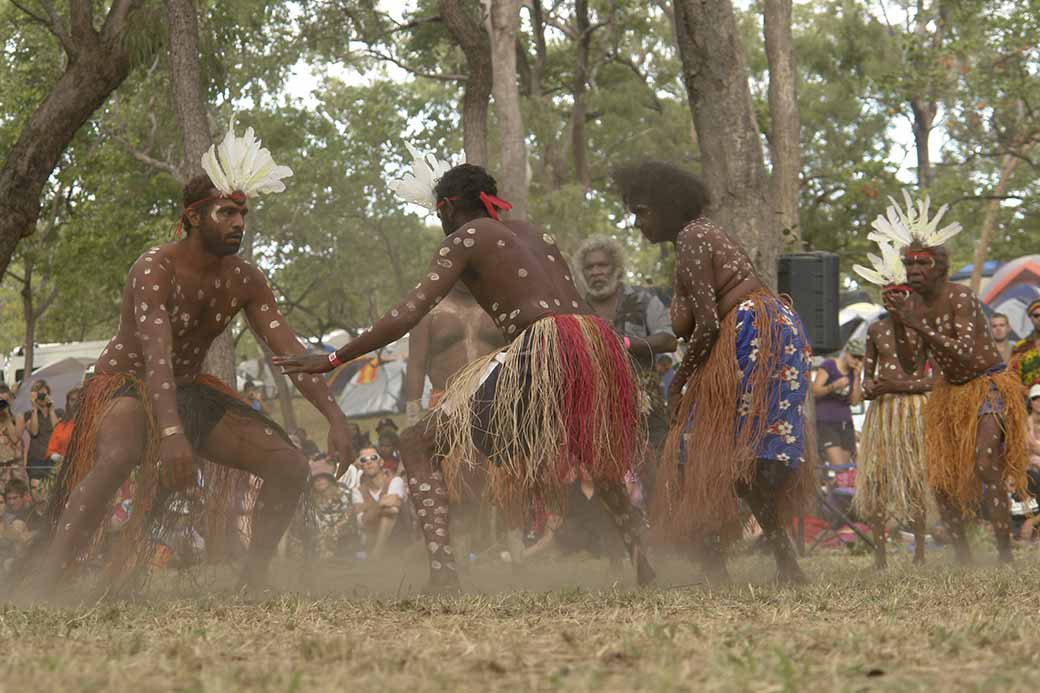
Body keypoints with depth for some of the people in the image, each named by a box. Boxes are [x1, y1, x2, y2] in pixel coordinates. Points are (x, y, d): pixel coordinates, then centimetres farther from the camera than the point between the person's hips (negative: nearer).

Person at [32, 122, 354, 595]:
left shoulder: (244, 281, -3)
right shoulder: (155, 270, -24)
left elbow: (289, 352, -4)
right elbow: (155, 357, -37)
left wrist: (334, 416, -16)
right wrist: (172, 433, -50)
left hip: (191, 391, 7)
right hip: (127, 384, -7)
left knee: (290, 466, -5)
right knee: (117, 456, -41)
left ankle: (254, 577, 5)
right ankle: (44, 587, -43)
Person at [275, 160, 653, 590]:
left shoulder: (465, 239, 7)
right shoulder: (532, 233, 27)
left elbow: (410, 313, -2)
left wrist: (333, 360, 2)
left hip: (539, 355, -7)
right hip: (600, 345, 7)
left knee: (418, 445, -1)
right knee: (591, 450, 38)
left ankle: (443, 574, -18)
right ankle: (641, 562, 30)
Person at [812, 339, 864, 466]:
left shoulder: (853, 373, 7)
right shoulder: (828, 366, -10)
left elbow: (855, 401, 0)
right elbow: (814, 391, -18)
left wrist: (857, 376, -9)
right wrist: (834, 386, -36)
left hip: (844, 424, 6)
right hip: (824, 424, -6)